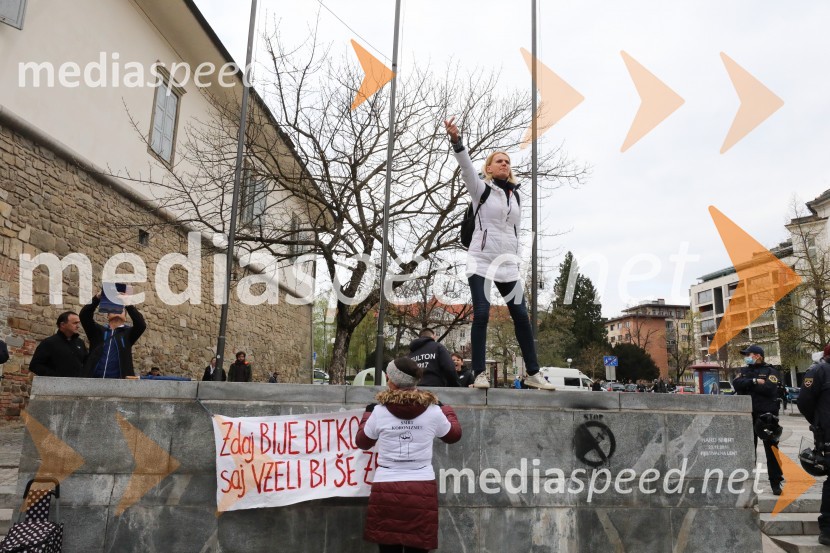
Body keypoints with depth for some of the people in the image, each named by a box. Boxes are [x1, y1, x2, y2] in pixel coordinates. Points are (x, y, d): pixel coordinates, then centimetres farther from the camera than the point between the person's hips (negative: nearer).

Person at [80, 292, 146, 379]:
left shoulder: (128, 333, 10)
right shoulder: (98, 331, 14)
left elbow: (141, 324, -9)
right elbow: (84, 316, 0)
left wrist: (129, 305, -17)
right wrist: (97, 299, -15)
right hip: (95, 380, 2)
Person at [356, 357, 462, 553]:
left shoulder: (379, 411, -2)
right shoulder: (433, 411, -1)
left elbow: (362, 441, 15)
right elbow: (454, 434, 18)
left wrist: (368, 414, 30)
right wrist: (446, 409, 34)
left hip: (387, 489, 0)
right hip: (422, 489, 1)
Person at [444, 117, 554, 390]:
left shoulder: (515, 195, 16)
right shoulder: (481, 188, 2)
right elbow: (466, 166, -15)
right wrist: (456, 140, -31)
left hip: (508, 265, 5)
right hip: (481, 262, -4)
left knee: (521, 316, 2)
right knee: (481, 314, -12)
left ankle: (533, 373, 13)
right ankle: (480, 374, -4)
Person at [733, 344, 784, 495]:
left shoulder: (770, 371, -4)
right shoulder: (744, 371, 12)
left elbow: (769, 388, -21)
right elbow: (736, 384, -6)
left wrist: (747, 384, -11)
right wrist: (754, 381, -18)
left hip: (766, 415, -5)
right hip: (747, 415, 5)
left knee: (771, 449, 1)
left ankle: (776, 483, 10)